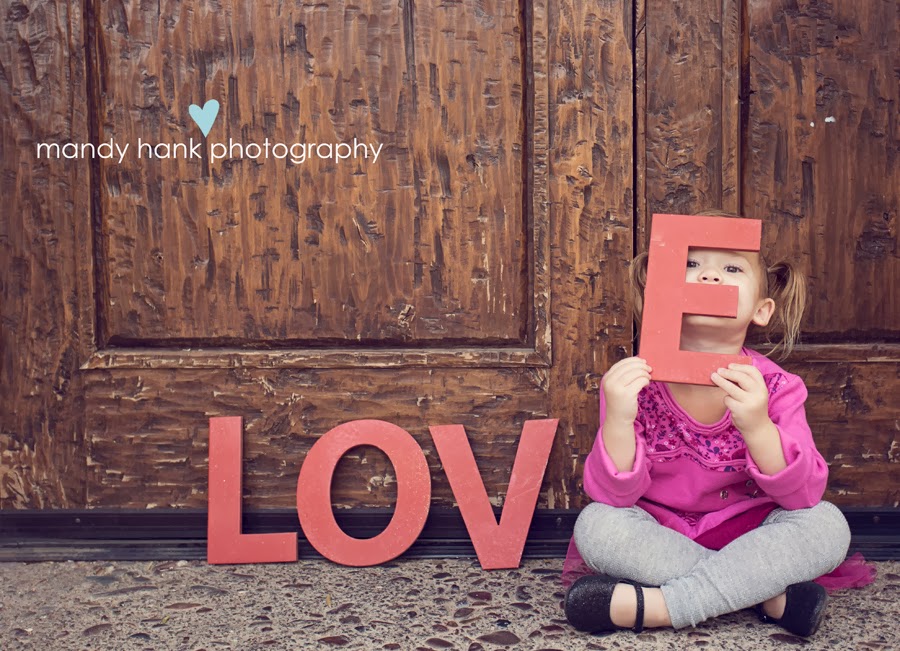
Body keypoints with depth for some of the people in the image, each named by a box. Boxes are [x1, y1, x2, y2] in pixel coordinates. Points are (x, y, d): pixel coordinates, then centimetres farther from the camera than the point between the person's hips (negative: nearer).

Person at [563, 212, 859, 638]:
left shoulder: (776, 388, -11)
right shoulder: (637, 381, -13)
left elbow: (805, 495, -19)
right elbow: (613, 495, -17)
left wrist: (757, 427, -37)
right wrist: (618, 421, -36)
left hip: (746, 536, 0)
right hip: (658, 544, 0)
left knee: (827, 525, -24)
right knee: (595, 524, -27)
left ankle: (651, 606, -28)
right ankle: (771, 597, -23)